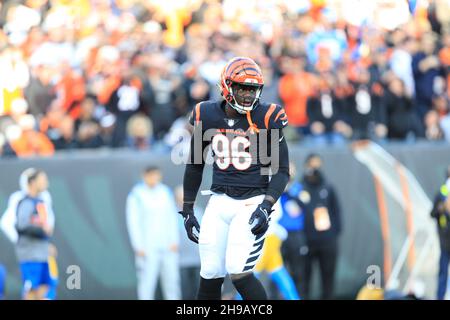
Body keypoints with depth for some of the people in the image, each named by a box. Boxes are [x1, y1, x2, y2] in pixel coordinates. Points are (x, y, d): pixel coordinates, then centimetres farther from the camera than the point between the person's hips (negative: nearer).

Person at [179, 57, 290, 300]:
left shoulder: (266, 118, -8)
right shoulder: (206, 116, 2)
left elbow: (282, 170, -3)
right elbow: (195, 165, 15)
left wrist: (266, 206, -16)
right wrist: (187, 210, 15)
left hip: (252, 202, -4)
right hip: (219, 201, 4)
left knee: (238, 272, -16)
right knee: (210, 276, 2)